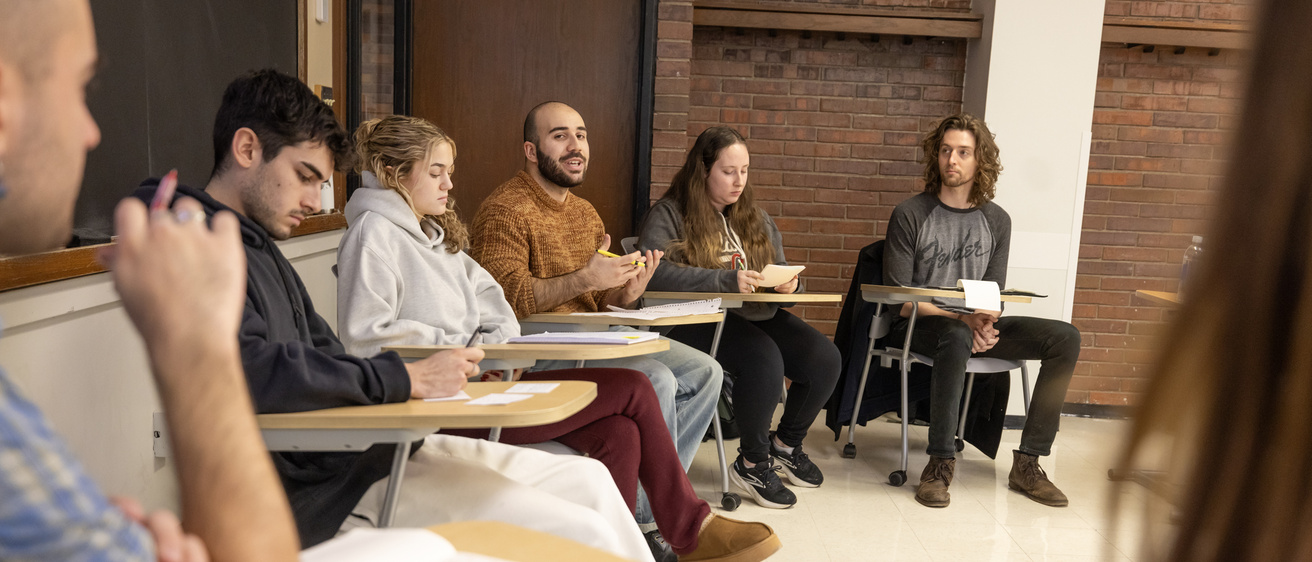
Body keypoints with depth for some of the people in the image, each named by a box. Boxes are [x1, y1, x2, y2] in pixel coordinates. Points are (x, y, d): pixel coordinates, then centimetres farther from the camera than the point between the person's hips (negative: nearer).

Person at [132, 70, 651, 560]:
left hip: (364, 444, 10)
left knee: (589, 479, 6)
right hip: (320, 487, -10)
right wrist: (405, 379, -19)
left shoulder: (258, 244, 21)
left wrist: (433, 374, 0)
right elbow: (249, 371, -27)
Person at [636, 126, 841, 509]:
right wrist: (725, 280, -27)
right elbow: (652, 271, -21)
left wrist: (788, 282, -3)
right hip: (699, 320, -6)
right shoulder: (669, 215, -2)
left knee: (824, 358, -16)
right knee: (763, 358, -33)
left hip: (758, 316, 7)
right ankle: (753, 463, -9)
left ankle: (786, 443, 12)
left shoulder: (756, 219, 20)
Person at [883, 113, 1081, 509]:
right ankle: (940, 463, -28)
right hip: (919, 325, -5)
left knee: (1065, 338, -13)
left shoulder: (996, 220, 9)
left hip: (974, 324, 5)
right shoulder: (910, 215, -6)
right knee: (957, 338, -39)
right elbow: (899, 298, -10)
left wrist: (986, 323, -14)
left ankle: (1027, 464, -10)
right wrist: (961, 319, -20)